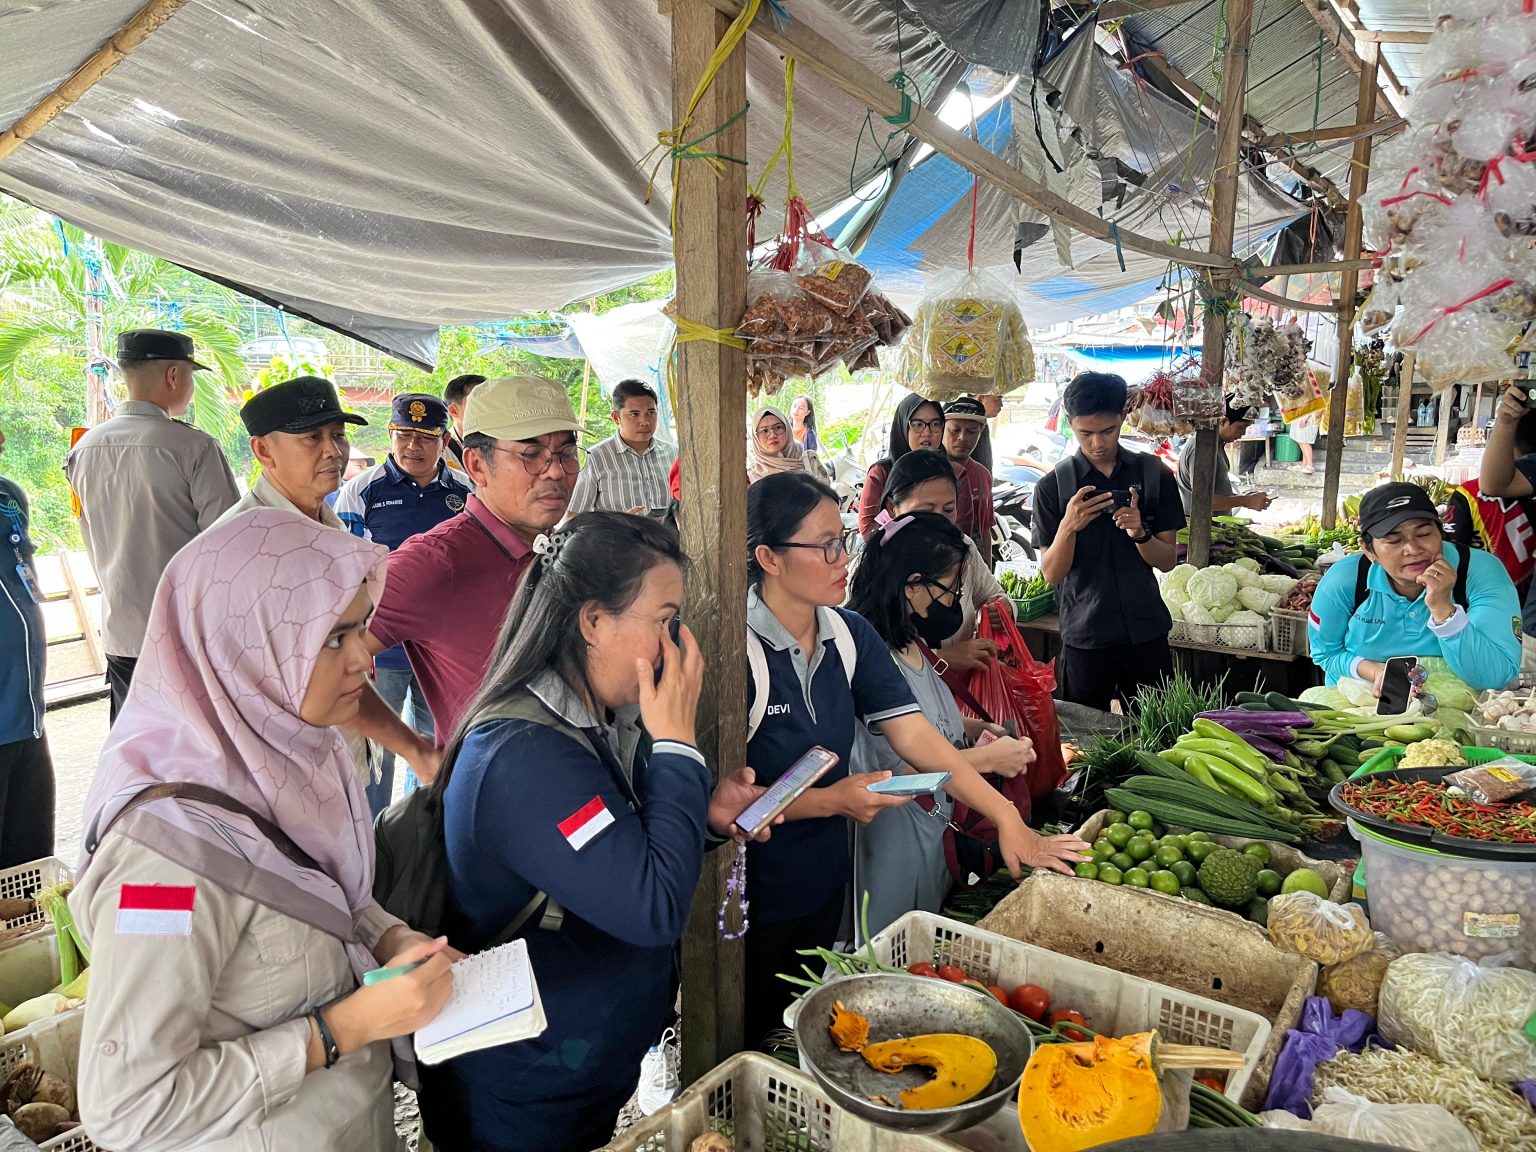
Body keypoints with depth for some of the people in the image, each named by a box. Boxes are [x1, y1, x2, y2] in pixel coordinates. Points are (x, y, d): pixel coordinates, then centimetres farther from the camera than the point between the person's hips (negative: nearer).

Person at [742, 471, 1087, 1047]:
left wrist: (1005, 817, -13)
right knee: (749, 1045, 15)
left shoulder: (849, 635, -2)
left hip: (824, 886, 6)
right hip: (750, 899, -6)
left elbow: (913, 734, -6)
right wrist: (829, 801, -26)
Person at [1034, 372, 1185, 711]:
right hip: (1084, 638, -1)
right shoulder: (1052, 486, -3)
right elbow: (1052, 574, -5)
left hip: (1147, 634, 2)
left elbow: (1168, 561, 3)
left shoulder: (1155, 474, 1)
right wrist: (1068, 527, -23)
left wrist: (1140, 533, -18)